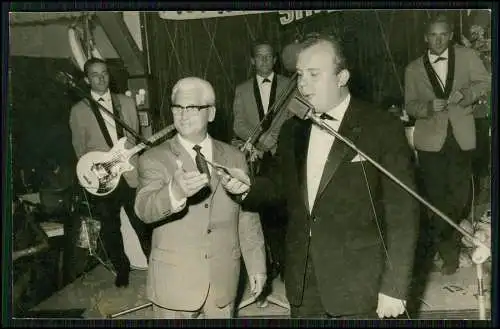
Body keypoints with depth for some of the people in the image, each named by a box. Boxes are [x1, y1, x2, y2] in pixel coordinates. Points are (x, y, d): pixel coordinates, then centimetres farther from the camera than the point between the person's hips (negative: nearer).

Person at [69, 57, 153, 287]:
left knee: (143, 224, 2)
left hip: (131, 174, 1)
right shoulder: (78, 111, 3)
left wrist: (138, 164, 2)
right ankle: (121, 269, 31)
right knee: (110, 229, 10)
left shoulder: (126, 103, 9)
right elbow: (80, 149, 7)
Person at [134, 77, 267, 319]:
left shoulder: (234, 158, 3)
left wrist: (256, 265, 7)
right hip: (174, 282, -2)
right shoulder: (154, 159, -7)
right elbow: (144, 209, -24)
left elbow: (247, 216, 7)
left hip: (223, 280, 3)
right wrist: (175, 192, -44)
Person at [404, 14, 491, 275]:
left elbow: (484, 82, 6)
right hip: (431, 139, -1)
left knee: (458, 193, 5)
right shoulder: (413, 69, 6)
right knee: (435, 195, 1)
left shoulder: (466, 56, 6)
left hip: (461, 138, 1)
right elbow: (409, 105, 5)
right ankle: (448, 248, 20)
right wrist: (429, 107, -16)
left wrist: (464, 93, -15)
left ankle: (445, 244, 23)